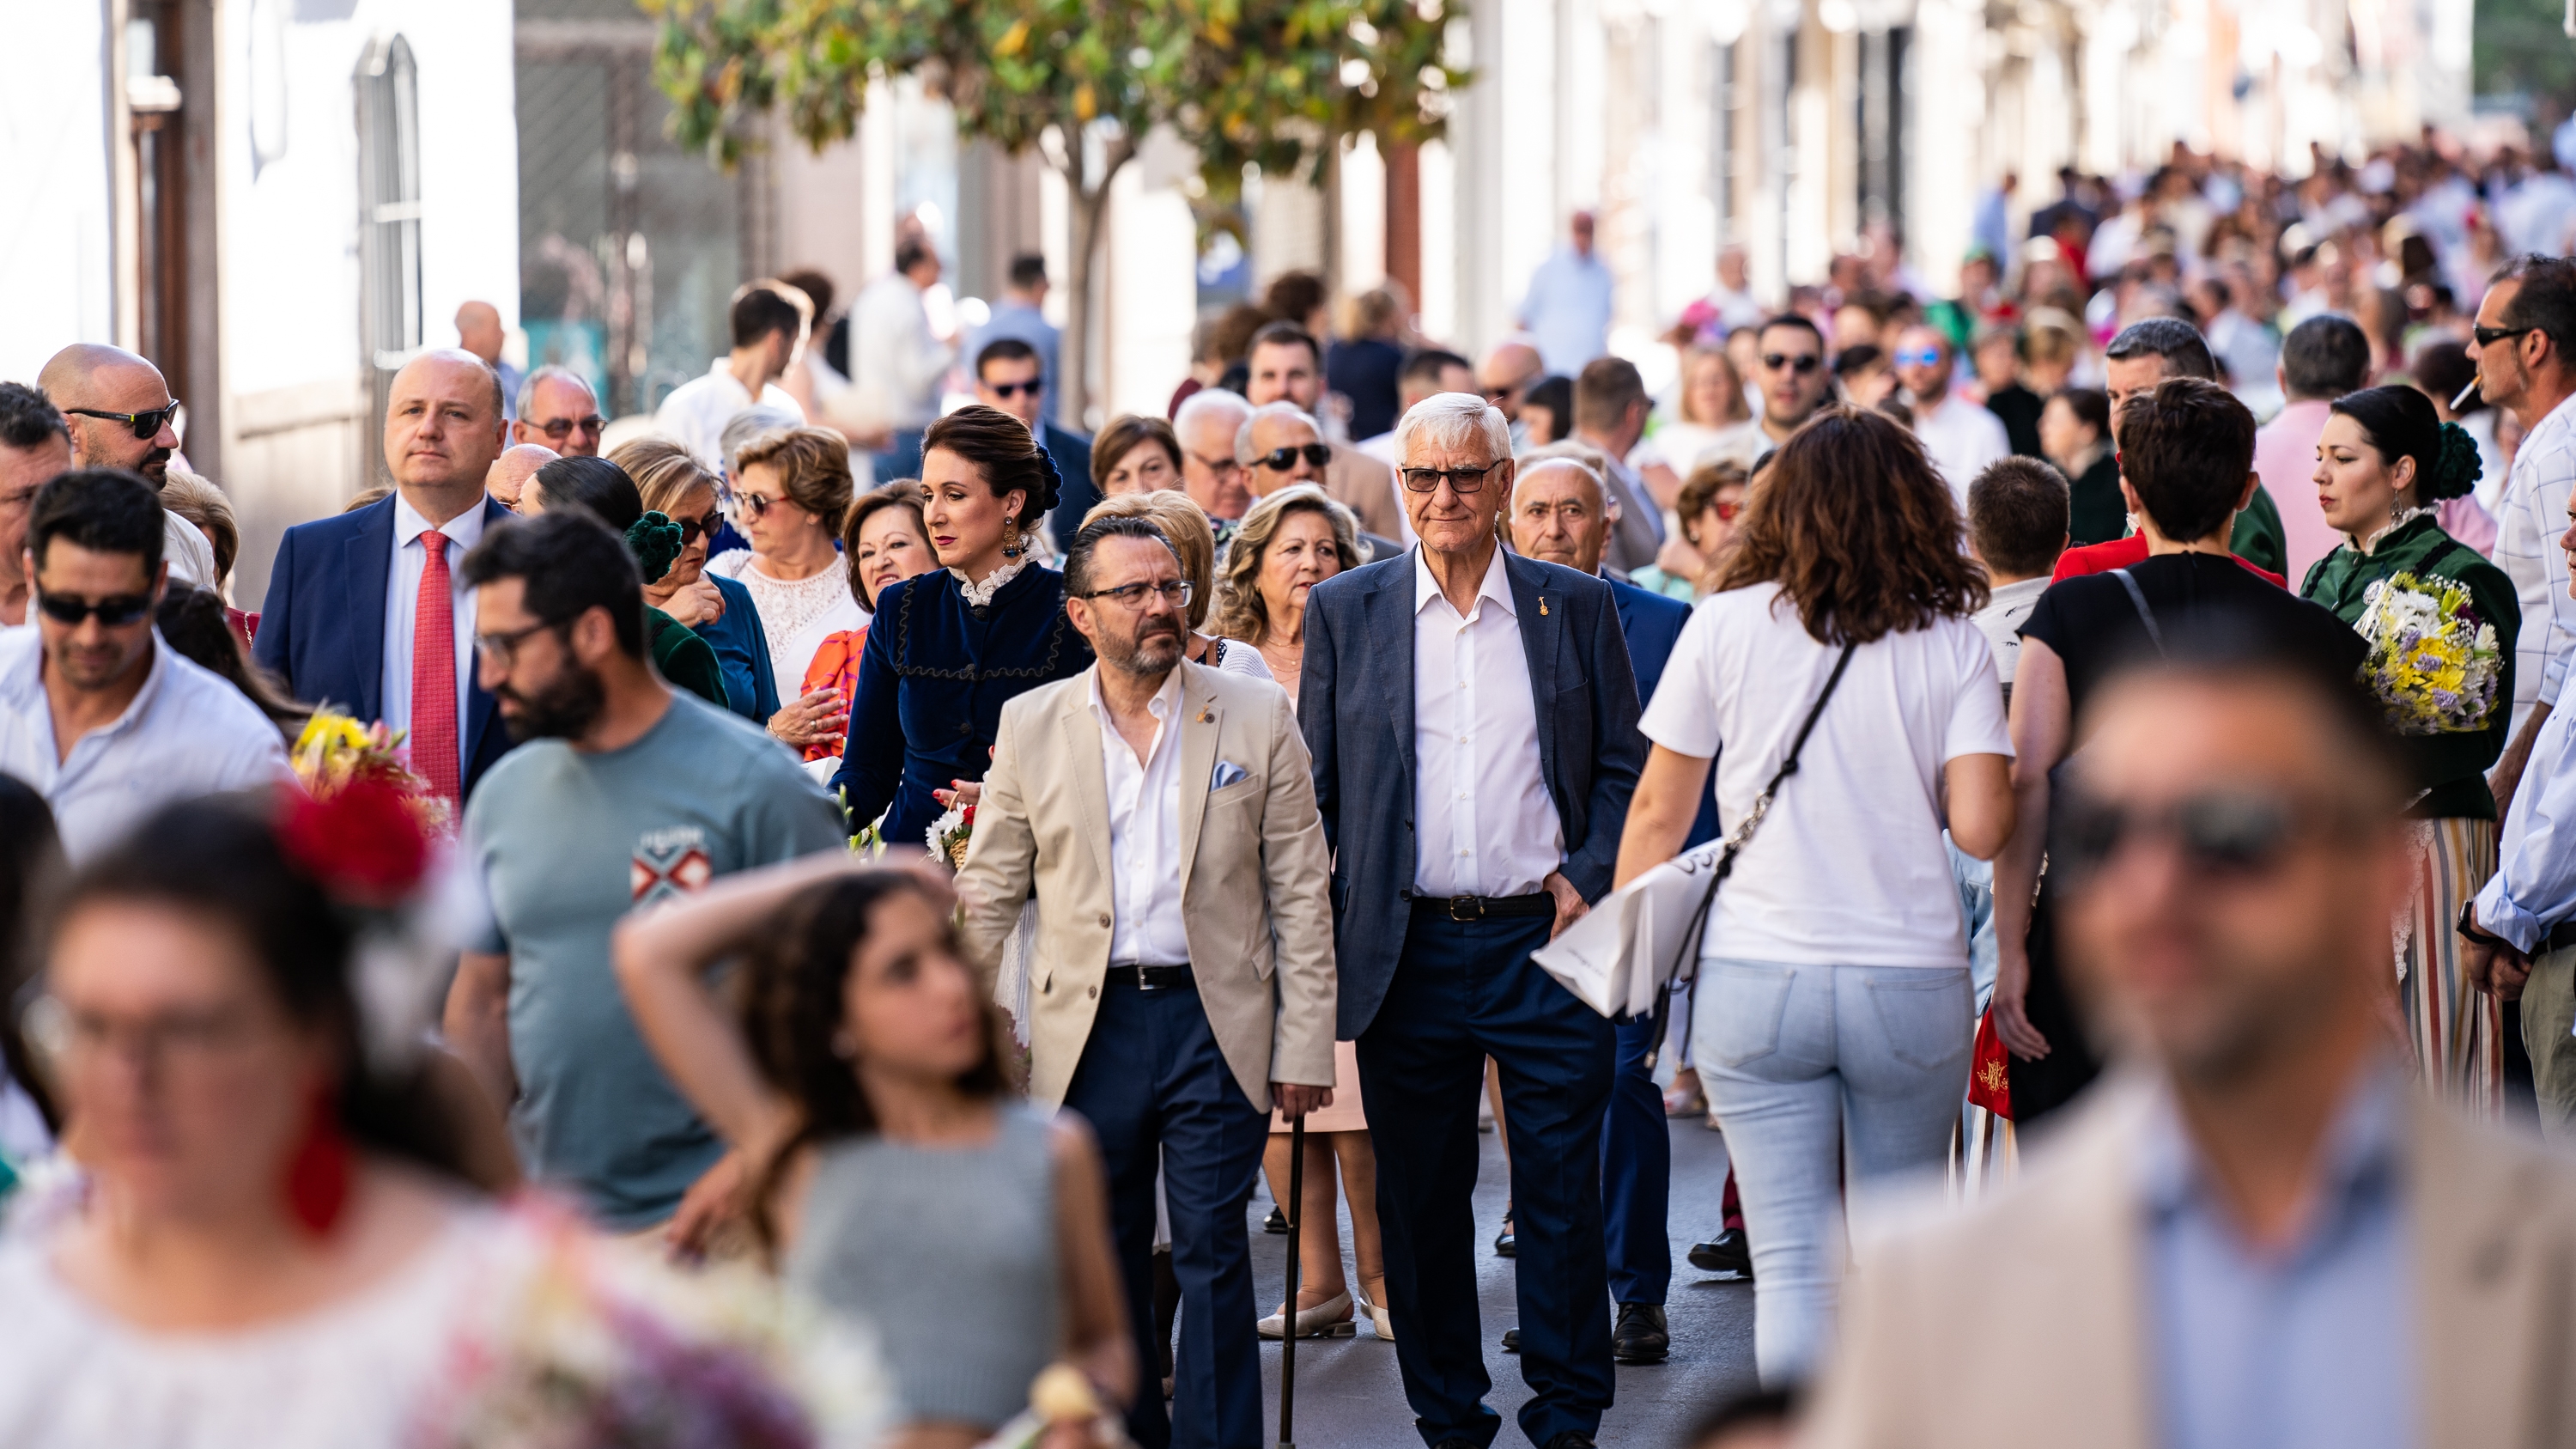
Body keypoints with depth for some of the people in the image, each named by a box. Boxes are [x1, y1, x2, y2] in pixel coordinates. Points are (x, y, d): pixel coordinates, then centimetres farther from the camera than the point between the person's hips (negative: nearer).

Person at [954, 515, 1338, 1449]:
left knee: (1213, 1255, -3)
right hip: (1089, 1025, 2)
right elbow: (986, 893, 9)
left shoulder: (1257, 719, 2)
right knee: (1103, 1261, 9)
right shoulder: (1031, 727, 5)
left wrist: (1304, 1048, -3)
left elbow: (1301, 897, 2)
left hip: (1215, 1023, -2)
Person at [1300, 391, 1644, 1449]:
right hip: (1408, 951, 1)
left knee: (1561, 1193, 0)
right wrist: (1312, 934, 1)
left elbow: (1625, 767, 8)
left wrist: (1588, 878, -7)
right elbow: (1314, 785, 8)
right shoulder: (1345, 612, 7)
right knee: (1420, 1197, 6)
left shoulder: (1576, 607, 6)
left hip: (1545, 942, -1)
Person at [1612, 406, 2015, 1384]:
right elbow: (1981, 828, -6)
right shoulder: (1950, 638, 0)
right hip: (1912, 977, 1)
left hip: (1755, 978, 0)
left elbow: (1657, 814, 4)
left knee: (1792, 1267, 0)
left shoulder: (1727, 624, 1)